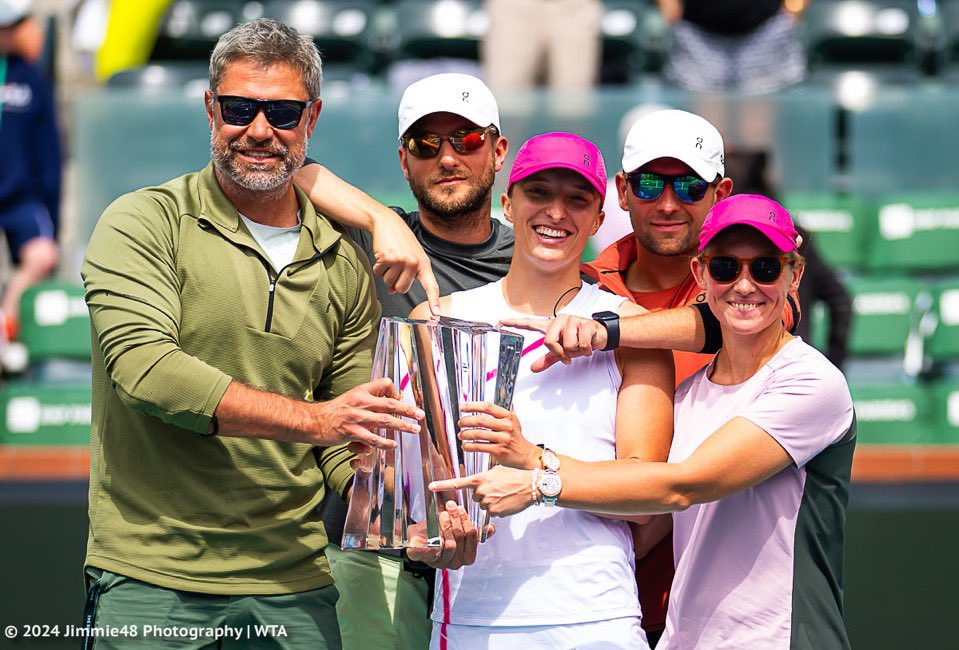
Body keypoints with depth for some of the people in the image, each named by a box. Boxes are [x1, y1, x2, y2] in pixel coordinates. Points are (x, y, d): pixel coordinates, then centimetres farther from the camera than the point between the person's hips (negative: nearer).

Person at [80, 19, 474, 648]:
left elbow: (348, 447, 10)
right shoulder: (145, 223, -2)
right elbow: (142, 367, -17)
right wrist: (311, 419, -21)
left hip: (295, 586, 4)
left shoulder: (345, 265, 10)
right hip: (150, 579, -3)